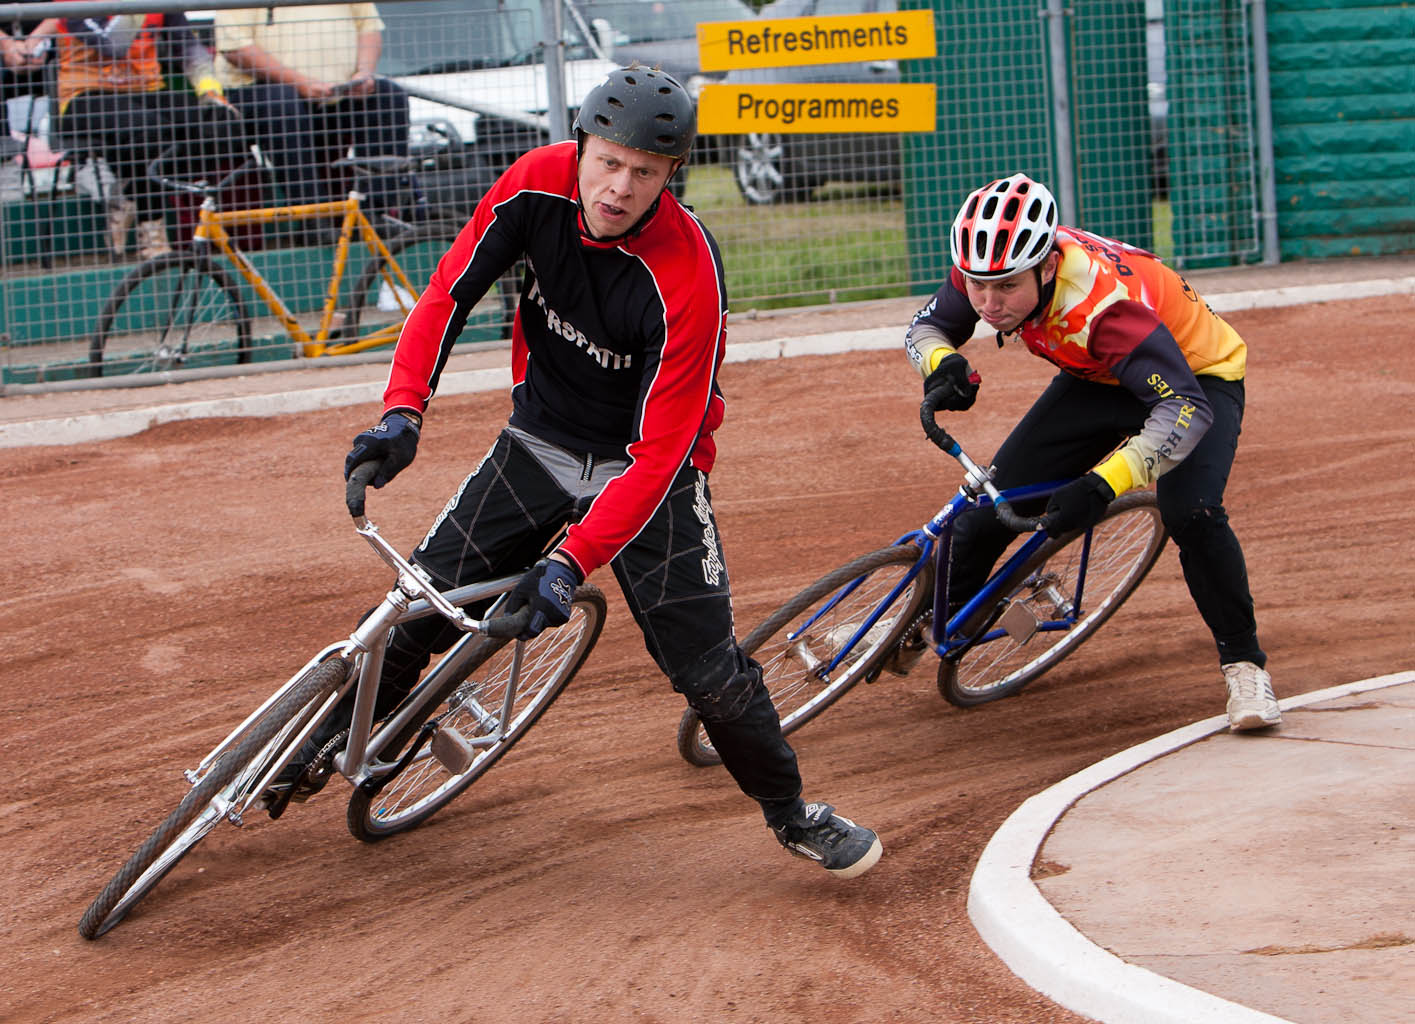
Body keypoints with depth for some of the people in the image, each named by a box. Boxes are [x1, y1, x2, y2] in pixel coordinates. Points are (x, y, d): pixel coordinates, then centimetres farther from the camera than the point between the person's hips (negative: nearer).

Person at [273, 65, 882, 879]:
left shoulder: (688, 277, -31)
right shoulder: (537, 186, -19)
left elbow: (658, 453, -30)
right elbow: (450, 293, -9)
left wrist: (573, 563, -36)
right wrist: (403, 410, -23)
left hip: (649, 464, -4)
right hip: (542, 439, 4)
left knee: (706, 665, -10)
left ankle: (793, 814, 13)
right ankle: (333, 746, 24)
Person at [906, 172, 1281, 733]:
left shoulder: (1101, 303, -43)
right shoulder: (990, 266, -24)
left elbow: (1185, 410, -49)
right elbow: (926, 326, -5)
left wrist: (1103, 485, -60)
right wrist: (942, 361, -29)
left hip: (1195, 376, -6)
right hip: (1097, 382, 6)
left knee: (1190, 513, -30)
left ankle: (1245, 665, -10)